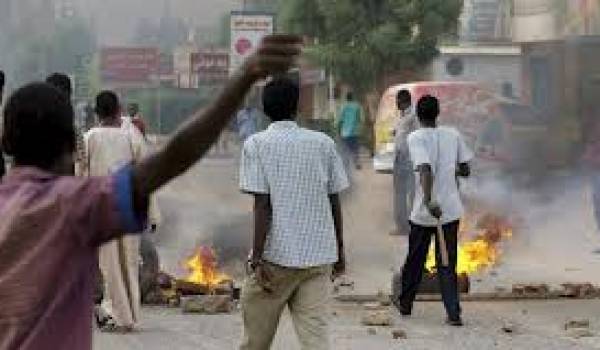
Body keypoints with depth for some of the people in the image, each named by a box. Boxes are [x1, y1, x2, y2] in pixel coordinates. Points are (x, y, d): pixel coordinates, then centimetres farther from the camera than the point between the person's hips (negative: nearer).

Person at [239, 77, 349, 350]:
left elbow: (262, 205, -10)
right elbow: (334, 202, 8)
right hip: (318, 256, 3)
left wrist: (257, 259, -11)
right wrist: (339, 251, 17)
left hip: (276, 256, -3)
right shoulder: (323, 143, 7)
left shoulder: (257, 144, -3)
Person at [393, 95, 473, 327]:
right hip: (451, 210, 3)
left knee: (415, 259, 16)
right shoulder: (453, 135, 2)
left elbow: (425, 169, -27)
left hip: (424, 212, -2)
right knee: (447, 264, 7)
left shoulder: (416, 138, -11)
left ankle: (405, 303, 33)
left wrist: (428, 201, -37)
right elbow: (465, 170, 7)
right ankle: (454, 313, -2)